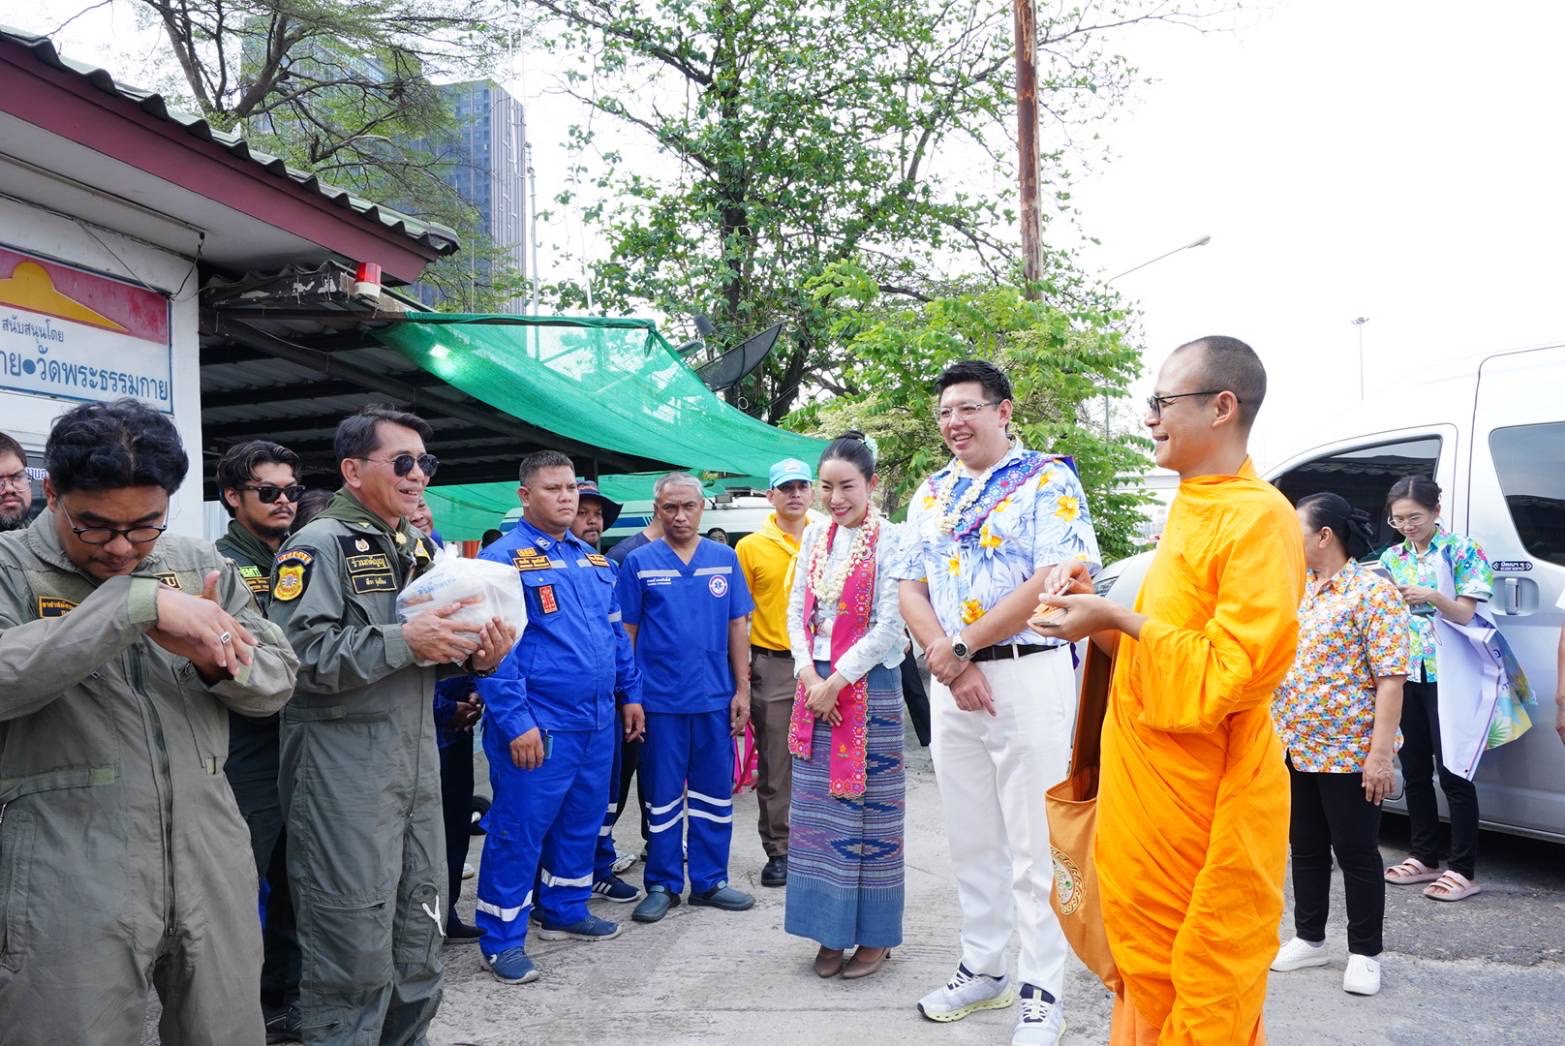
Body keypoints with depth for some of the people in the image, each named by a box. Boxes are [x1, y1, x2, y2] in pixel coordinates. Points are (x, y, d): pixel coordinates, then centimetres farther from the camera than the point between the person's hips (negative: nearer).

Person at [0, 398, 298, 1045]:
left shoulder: (200, 567, 8)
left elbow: (278, 681, 8)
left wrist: (220, 662, -13)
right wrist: (136, 603, -27)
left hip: (212, 866, 4)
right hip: (73, 883, -3)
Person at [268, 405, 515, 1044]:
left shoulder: (417, 548, 15)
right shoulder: (319, 545, -11)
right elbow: (299, 655, -23)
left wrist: (474, 655, 2)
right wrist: (404, 640, -25)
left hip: (417, 758, 8)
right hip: (344, 770, -8)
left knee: (419, 935, 16)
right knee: (354, 946, -1)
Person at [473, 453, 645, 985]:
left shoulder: (593, 559, 13)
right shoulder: (503, 559, -11)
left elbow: (615, 631, 20)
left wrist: (630, 693, 16)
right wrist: (516, 722, -20)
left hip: (598, 722, 8)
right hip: (537, 726, -7)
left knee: (582, 821, 18)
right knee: (519, 828, 1)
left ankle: (564, 911, 35)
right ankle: (503, 939, 15)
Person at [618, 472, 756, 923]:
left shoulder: (724, 558, 5)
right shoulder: (639, 562, -1)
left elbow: (737, 627, 7)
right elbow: (626, 633, 1)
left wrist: (742, 690, 3)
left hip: (715, 699, 2)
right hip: (659, 700, -2)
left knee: (714, 795, 10)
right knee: (662, 797, 7)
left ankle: (710, 881, 24)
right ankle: (663, 885, 20)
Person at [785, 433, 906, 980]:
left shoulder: (889, 540, -8)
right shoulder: (815, 536, 9)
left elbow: (889, 626, -12)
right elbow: (796, 610, 10)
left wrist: (837, 681, -12)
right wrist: (808, 673, -4)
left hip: (868, 686, -5)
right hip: (815, 684, 6)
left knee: (868, 809, 1)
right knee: (817, 811, 8)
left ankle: (875, 936, 15)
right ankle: (832, 931, 21)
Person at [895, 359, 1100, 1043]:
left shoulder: (1047, 480, -4)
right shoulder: (931, 494, 14)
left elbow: (1061, 578, -16)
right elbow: (910, 589, 9)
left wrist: (962, 646, -15)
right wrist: (951, 666, -9)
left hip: (1027, 675, -6)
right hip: (950, 682, 6)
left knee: (1033, 847, 0)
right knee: (972, 841, 14)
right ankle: (983, 969, 28)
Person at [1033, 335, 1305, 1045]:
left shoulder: (1260, 518, -15)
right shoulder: (1188, 511, 13)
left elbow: (1227, 673, -20)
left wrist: (1117, 618, -17)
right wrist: (1095, 610, 4)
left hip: (1207, 805, -9)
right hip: (1147, 799, 9)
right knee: (1146, 983, 19)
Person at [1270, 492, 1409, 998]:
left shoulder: (1372, 590, -12)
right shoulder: (1299, 590, 10)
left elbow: (1391, 678, -16)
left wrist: (1380, 753, -20)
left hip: (1348, 753, -7)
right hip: (1295, 749, 7)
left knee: (1356, 853, 5)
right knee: (1306, 847, 15)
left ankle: (1364, 953, 18)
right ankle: (1309, 938, 29)